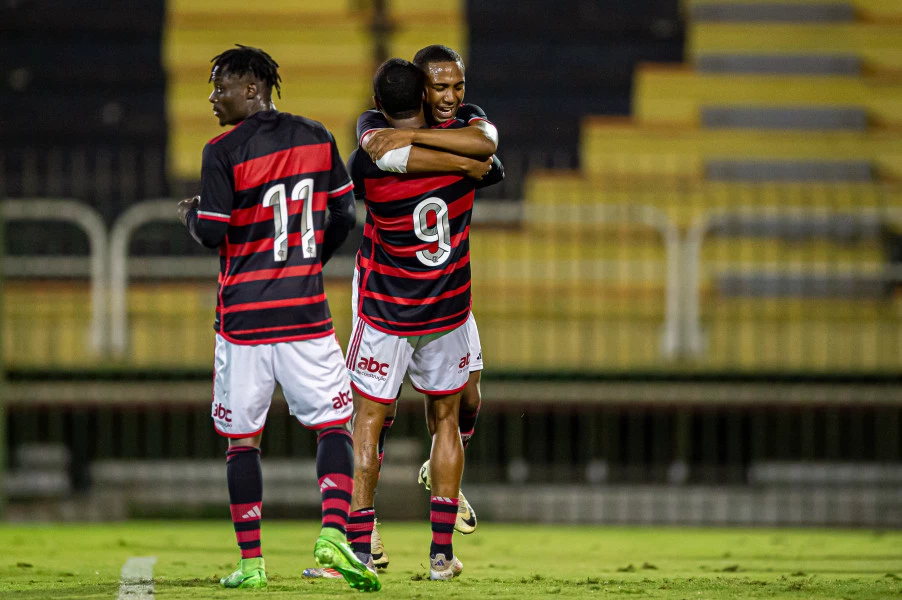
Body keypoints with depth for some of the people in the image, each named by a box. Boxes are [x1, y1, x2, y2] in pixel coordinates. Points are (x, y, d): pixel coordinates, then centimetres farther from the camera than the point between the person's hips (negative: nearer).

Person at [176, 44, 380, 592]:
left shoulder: (224, 153, -8)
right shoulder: (316, 138, 5)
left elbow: (213, 234, -10)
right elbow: (343, 217, 9)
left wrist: (192, 215, 12)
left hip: (244, 315, -2)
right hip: (305, 310, 2)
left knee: (242, 439, 7)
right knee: (333, 424, 7)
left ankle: (251, 561, 5)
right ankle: (334, 533, -14)